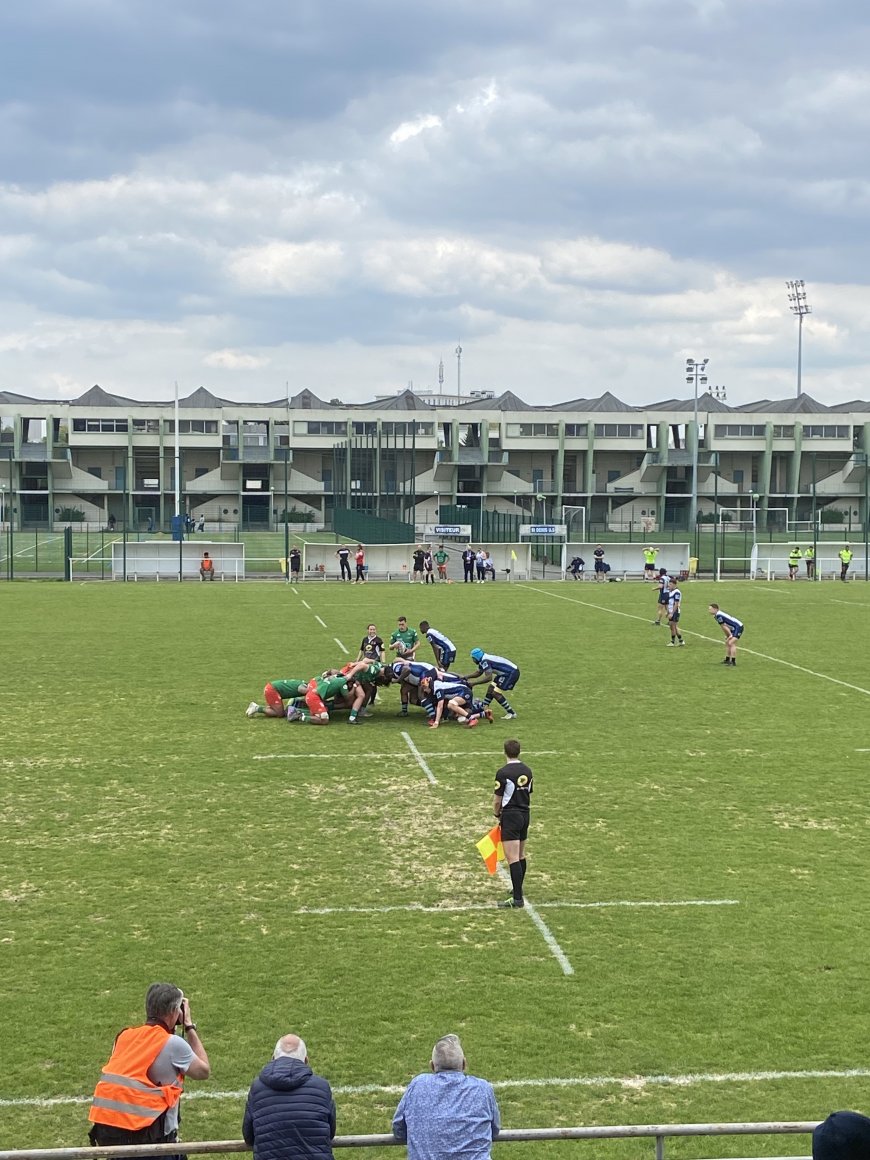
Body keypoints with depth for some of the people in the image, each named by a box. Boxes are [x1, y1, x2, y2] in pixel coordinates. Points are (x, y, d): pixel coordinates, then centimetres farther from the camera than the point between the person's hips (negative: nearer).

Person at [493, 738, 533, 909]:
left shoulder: (503, 773, -15)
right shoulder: (527, 771, 7)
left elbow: (497, 800, -10)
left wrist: (497, 814, 8)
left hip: (510, 816, -8)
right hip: (525, 815, 8)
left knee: (513, 858, -10)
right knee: (521, 855, 19)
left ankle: (517, 899, -14)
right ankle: (518, 890, 33)